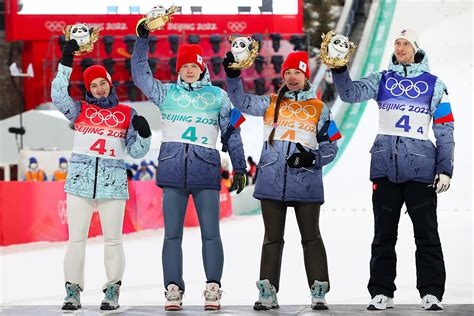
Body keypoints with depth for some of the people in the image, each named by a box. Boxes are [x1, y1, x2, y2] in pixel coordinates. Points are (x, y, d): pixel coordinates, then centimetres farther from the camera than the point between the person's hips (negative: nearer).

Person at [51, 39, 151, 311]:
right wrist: (66, 63, -10)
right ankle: (73, 292, 7)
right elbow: (58, 95, -6)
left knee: (113, 240, 2)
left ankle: (113, 292, 11)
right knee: (76, 239, -1)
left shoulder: (127, 114, 9)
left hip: (113, 182, 0)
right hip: (81, 179, 0)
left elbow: (136, 152, 8)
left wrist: (144, 133, -11)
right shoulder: (80, 110, 10)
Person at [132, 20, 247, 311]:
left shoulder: (218, 96, 10)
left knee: (210, 232, -5)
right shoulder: (166, 93, 13)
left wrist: (239, 167, 9)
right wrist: (142, 38, 2)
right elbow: (140, 74, 7)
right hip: (172, 167, 1)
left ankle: (213, 288, -1)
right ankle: (174, 289, 3)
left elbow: (232, 133, 12)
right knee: (172, 233, 0)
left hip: (206, 169, -1)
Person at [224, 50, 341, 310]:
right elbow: (241, 101, 6)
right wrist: (233, 75, -8)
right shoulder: (271, 103, 13)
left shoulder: (319, 109, 8)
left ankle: (319, 293, 5)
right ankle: (268, 293, 10)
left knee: (311, 238, 1)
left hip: (306, 184, -1)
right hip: (272, 183, 2)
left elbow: (330, 147, 7)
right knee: (272, 238, 6)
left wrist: (312, 158, -11)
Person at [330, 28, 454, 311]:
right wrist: (339, 69, -23)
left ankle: (432, 293, 6)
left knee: (426, 233, 1)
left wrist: (445, 169, -2)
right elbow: (351, 93, -6)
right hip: (385, 165, 2)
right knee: (384, 234, 6)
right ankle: (382, 292, 12)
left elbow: (445, 131, 4)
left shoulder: (434, 84, 5)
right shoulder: (382, 80, 10)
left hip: (420, 167, -2)